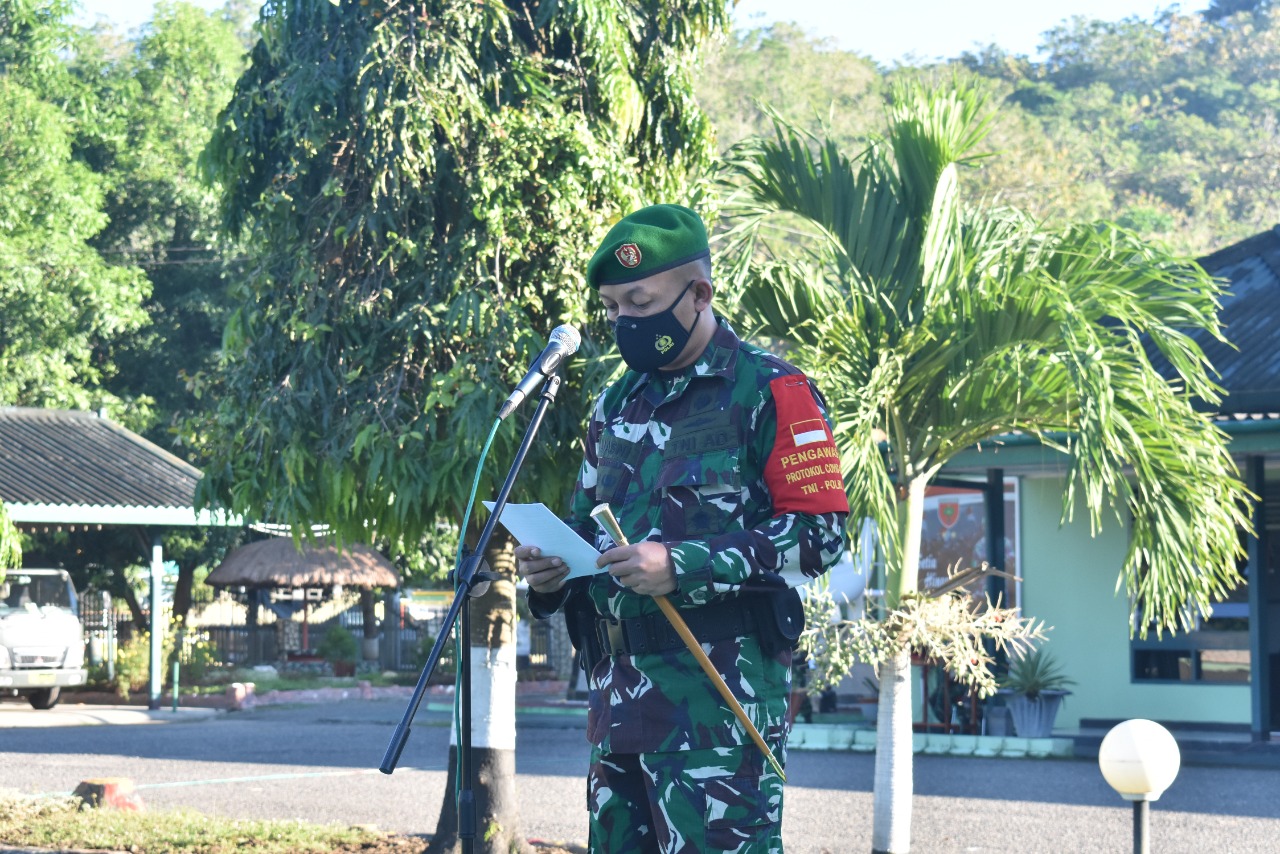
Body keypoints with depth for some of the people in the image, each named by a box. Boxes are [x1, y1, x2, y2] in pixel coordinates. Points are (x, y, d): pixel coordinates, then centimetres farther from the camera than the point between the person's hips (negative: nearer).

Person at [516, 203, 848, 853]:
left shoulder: (767, 392, -4)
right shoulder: (617, 404, 19)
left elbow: (821, 532, -11)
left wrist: (684, 567, -19)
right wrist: (550, 569, 4)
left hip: (720, 684, -7)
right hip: (617, 680, 8)